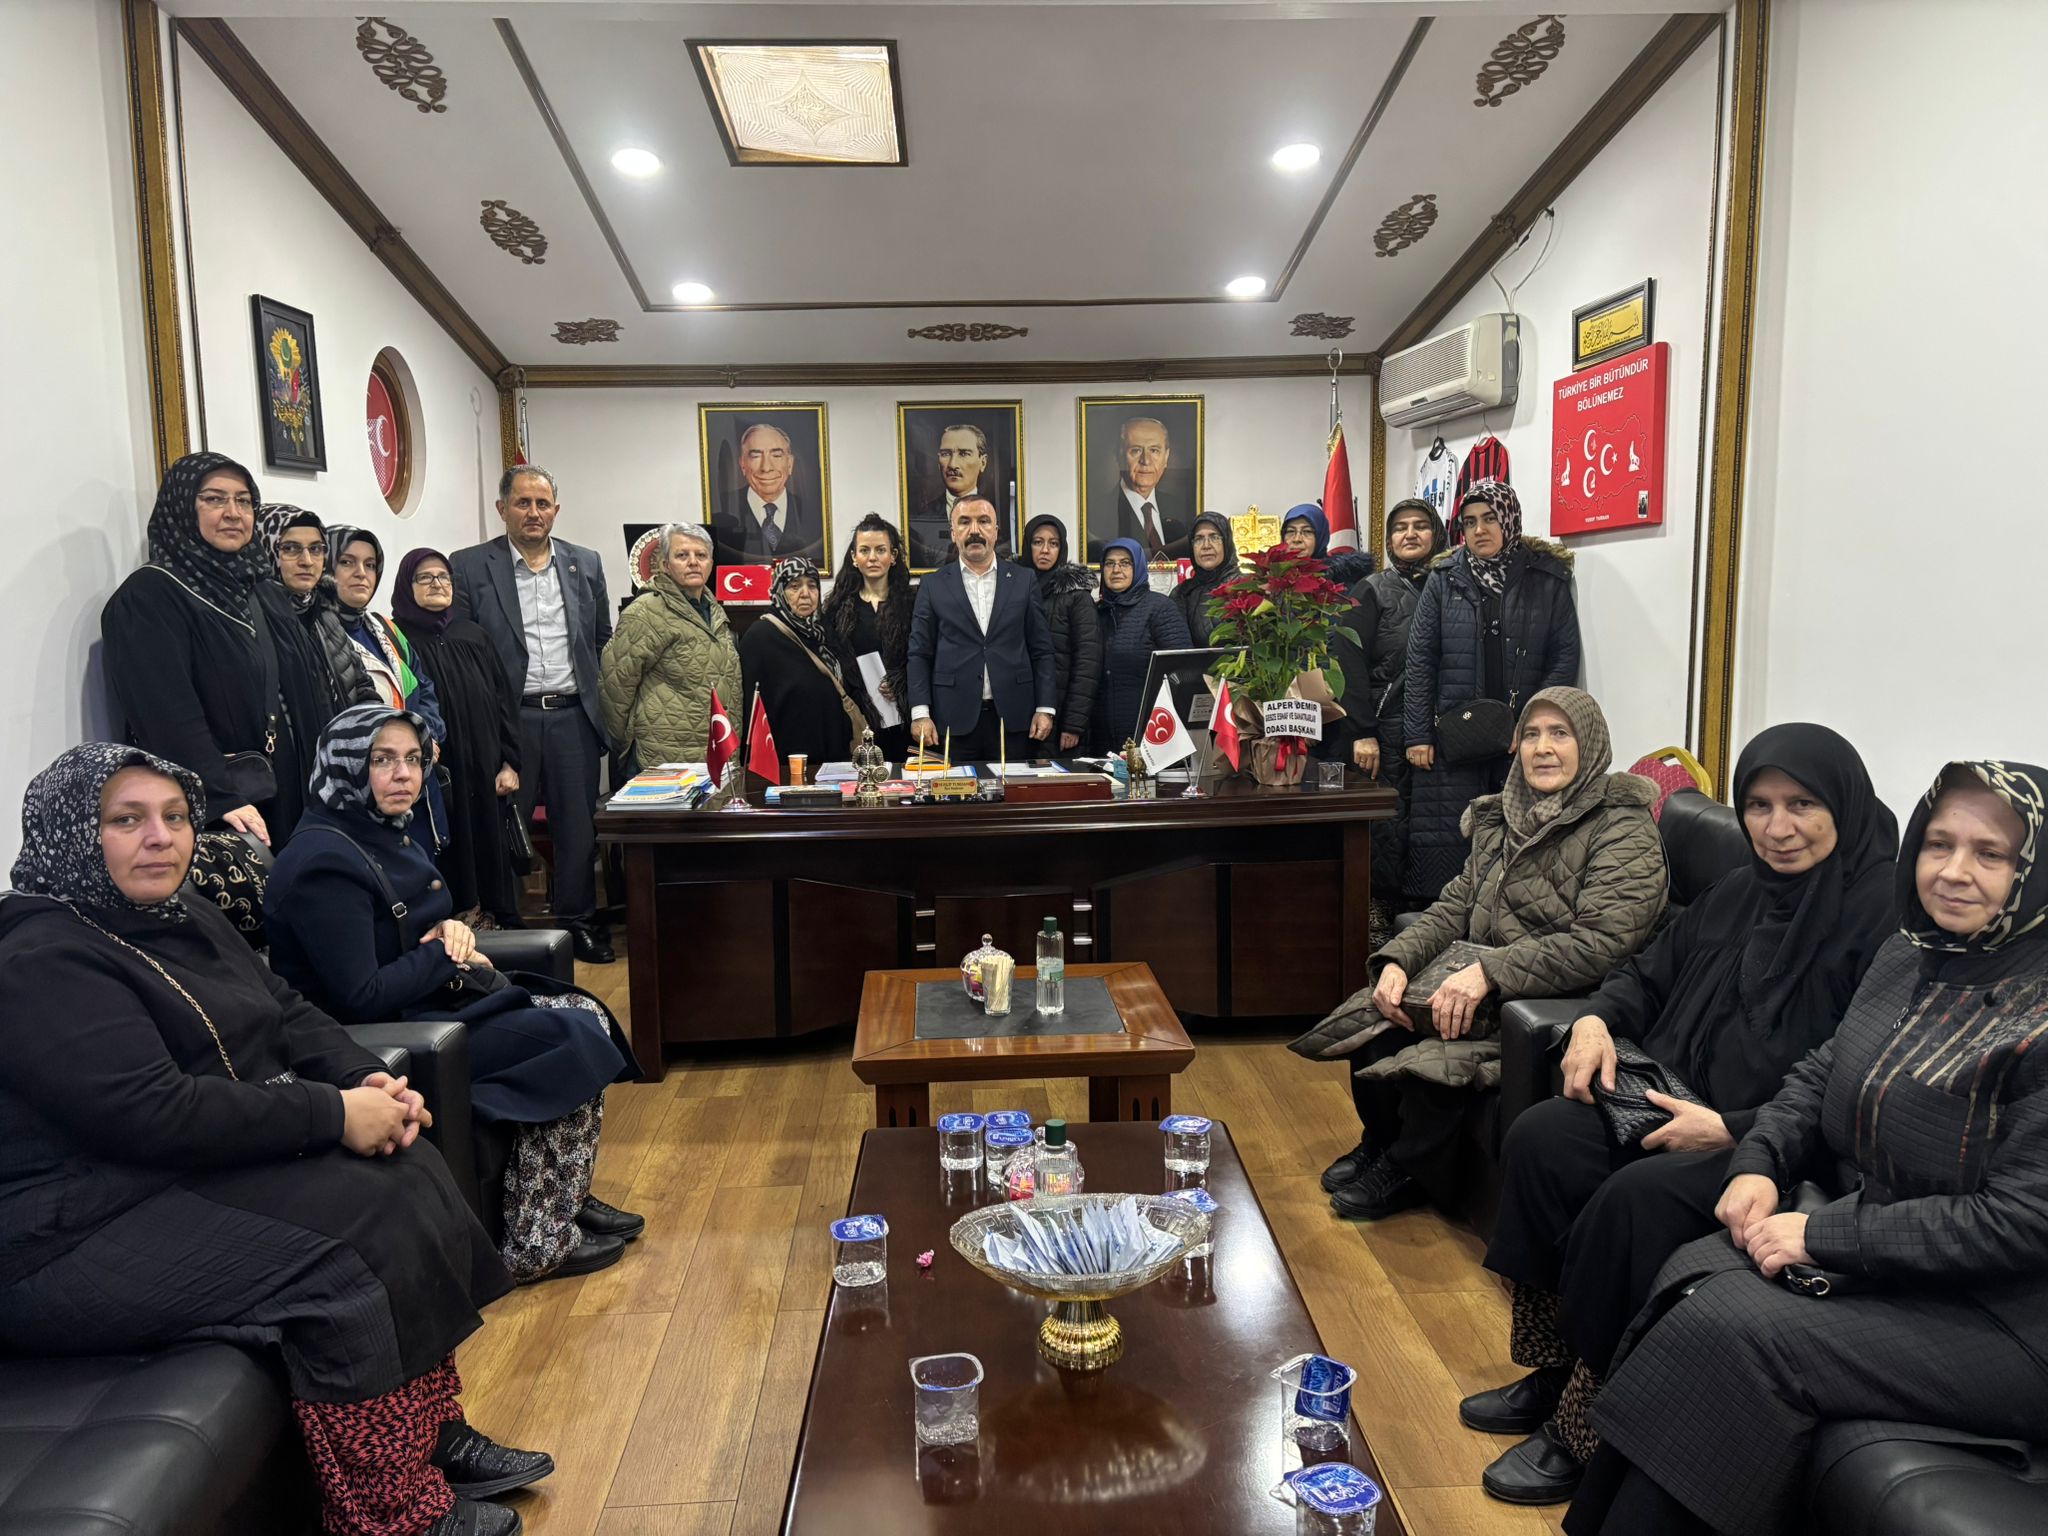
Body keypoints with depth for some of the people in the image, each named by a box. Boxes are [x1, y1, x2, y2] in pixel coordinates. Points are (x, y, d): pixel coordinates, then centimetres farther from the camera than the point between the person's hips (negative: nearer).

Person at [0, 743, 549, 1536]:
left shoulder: (187, 920, 12)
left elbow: (290, 1014, 13)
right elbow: (153, 1114, -27)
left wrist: (368, 1081, -8)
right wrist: (333, 1115, -24)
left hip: (201, 1167, 9)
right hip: (81, 1230, -9)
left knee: (402, 1179, -6)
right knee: (335, 1265, -23)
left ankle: (436, 1436, 0)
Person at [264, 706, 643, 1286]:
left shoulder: (387, 834, 9)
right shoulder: (324, 862, -21)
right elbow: (362, 999, -25)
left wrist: (453, 930, -3)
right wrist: (447, 954, -12)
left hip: (424, 1010, 10)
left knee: (584, 1014, -2)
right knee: (573, 1039, -15)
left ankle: (566, 1201, 7)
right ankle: (538, 1244, -5)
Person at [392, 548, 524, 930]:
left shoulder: (473, 636, 12)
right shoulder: (396, 639, -2)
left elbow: (503, 699, 11)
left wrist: (509, 763, 3)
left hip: (483, 776, 5)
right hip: (434, 777, -4)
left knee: (489, 850, 8)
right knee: (449, 858, -3)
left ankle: (494, 921, 17)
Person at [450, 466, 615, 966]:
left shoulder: (586, 564, 9)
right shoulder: (469, 567, -1)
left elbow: (602, 640, 15)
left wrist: (599, 704, 10)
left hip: (573, 716, 3)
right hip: (508, 719, -3)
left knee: (578, 825, 8)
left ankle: (579, 920, 21)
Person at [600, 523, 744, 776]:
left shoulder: (715, 611, 17)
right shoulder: (647, 612, -9)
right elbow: (615, 678, -10)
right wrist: (625, 739, -3)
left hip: (721, 755, 8)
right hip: (669, 758, -7)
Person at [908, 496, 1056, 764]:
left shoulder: (1022, 581, 8)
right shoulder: (933, 585, 6)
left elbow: (1041, 650, 7)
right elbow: (920, 654, 4)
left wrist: (1045, 708, 0)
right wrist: (920, 714, -5)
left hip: (1013, 719, 1)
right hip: (954, 720, -1)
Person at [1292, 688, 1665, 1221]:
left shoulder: (1624, 832, -11)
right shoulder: (1506, 817, 12)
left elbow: (1601, 943, -23)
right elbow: (1455, 905, 10)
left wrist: (1489, 971, -32)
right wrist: (1397, 959, -9)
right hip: (1482, 986, 7)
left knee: (1437, 1055, -30)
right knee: (1371, 1015, -14)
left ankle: (1410, 1171, -2)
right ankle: (1381, 1141, 11)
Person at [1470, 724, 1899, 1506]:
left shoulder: (1880, 917, -16)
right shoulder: (1740, 892, 9)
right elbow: (1651, 969, 21)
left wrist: (1731, 1129, -25)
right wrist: (1596, 1019, 0)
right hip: (1685, 1105, 8)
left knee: (1636, 1199, -28)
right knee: (1539, 1138, -10)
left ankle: (1586, 1428, -9)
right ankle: (1553, 1373, 2)